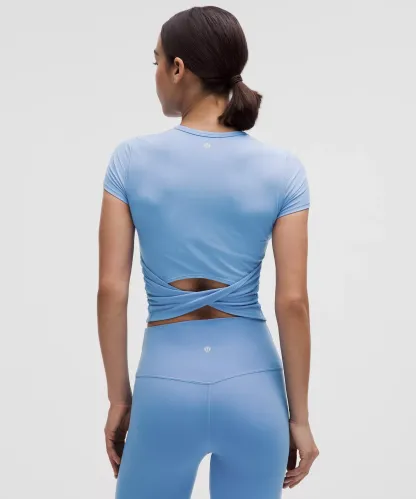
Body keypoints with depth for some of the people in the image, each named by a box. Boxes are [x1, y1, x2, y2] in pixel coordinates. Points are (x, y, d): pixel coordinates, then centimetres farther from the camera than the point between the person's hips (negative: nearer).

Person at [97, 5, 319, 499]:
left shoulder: (132, 159, -6)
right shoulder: (282, 168, -5)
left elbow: (111, 289, -6)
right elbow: (293, 301, -7)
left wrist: (118, 397, 5)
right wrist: (299, 416, 2)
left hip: (167, 383, -1)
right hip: (253, 382, 1)